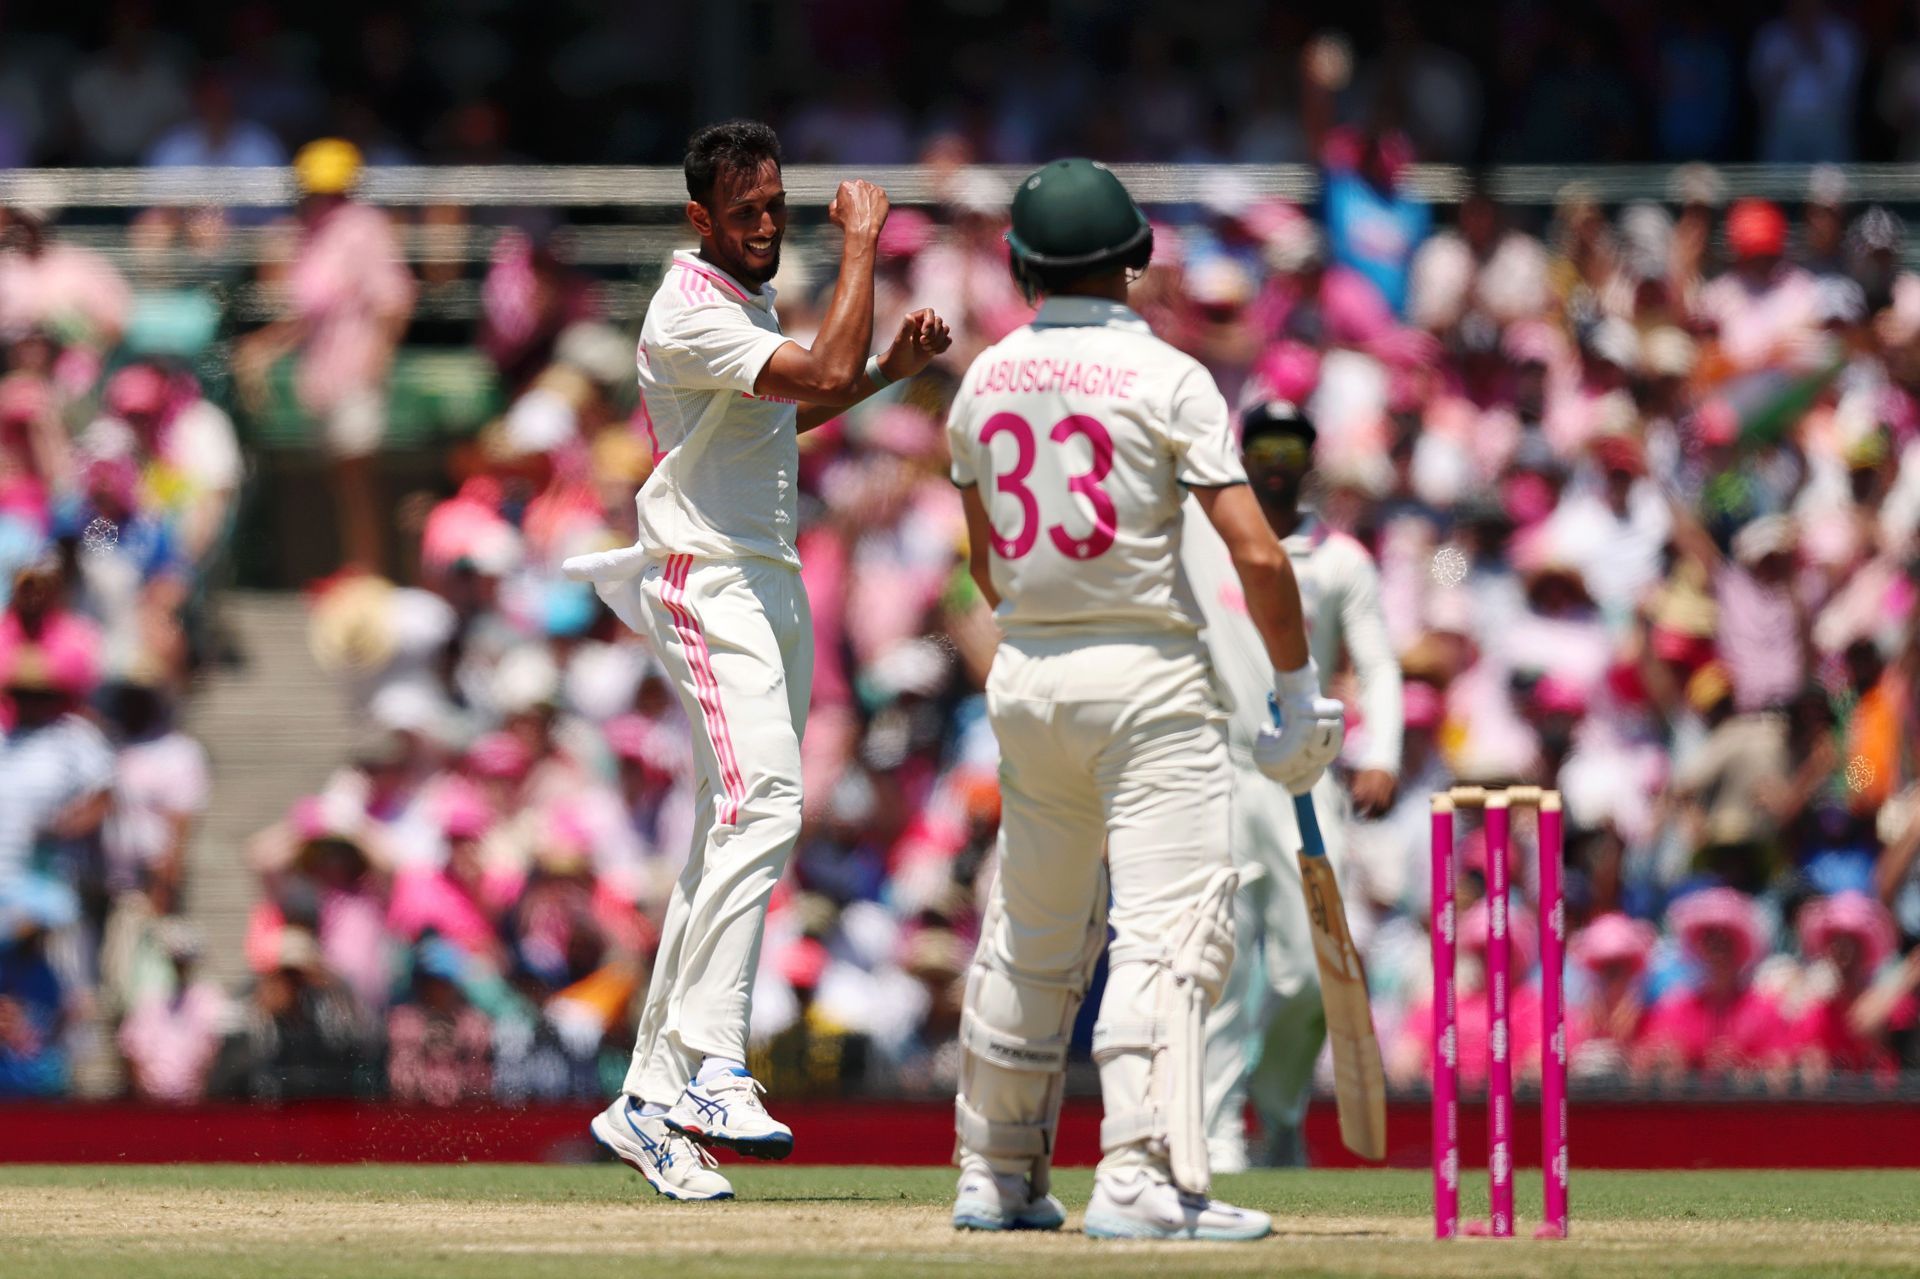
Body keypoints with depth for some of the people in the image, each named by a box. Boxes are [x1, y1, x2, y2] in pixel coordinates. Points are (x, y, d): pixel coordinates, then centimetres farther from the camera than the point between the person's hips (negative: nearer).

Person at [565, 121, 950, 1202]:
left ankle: (652, 1100, 8)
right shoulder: (690, 317, -16)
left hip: (772, 584, 10)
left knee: (735, 840, 6)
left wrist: (889, 371, 14)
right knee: (762, 807, -26)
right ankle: (712, 1069, -33)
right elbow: (822, 377, -26)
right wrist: (862, 244, -18)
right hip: (711, 585, -10)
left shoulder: (749, 294, 15)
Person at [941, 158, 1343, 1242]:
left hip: (1026, 673, 6)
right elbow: (1258, 555, -15)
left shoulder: (987, 384, 7)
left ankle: (998, 1174, 23)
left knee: (1032, 938, 17)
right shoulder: (1166, 379, -10)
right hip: (1148, 679, -6)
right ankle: (1141, 1181, -19)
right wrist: (1299, 689, -6)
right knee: (1171, 928, -9)